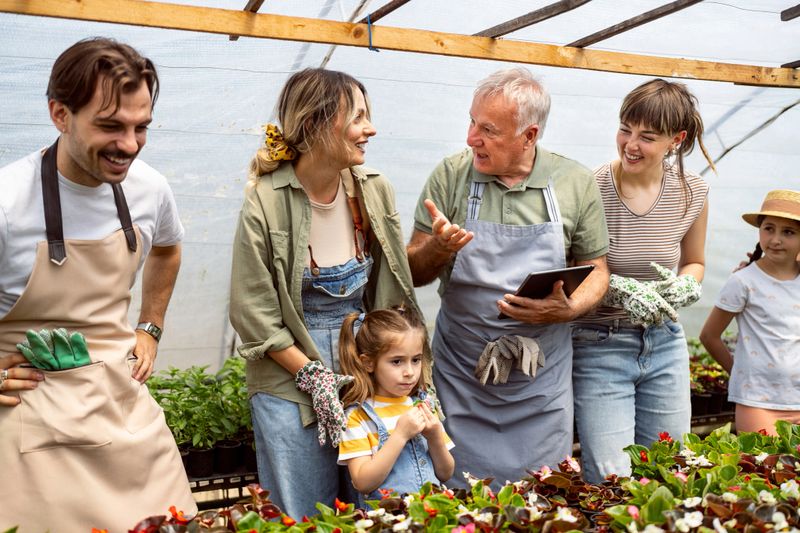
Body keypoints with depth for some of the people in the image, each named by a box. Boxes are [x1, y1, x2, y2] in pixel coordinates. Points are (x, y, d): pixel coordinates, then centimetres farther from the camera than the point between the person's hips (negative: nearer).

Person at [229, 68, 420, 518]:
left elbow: (393, 288, 6)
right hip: (293, 382, -4)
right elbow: (255, 316, -10)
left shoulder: (376, 190, -2)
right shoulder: (266, 203, -15)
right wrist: (314, 376, -12)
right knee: (305, 517, 8)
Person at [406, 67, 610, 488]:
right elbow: (413, 272, -1)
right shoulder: (450, 176, -5)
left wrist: (568, 309, -15)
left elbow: (595, 270, 5)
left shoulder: (575, 184, -4)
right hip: (461, 375, 0)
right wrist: (439, 249, -23)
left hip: (542, 379, 1)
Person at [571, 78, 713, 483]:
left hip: (665, 344, 5)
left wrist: (685, 287, -5)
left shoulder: (692, 193, 0)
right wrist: (619, 288, -23)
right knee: (611, 485, -6)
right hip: (599, 346, -4)